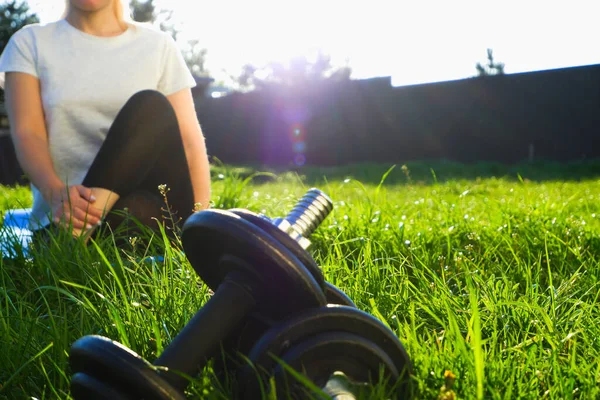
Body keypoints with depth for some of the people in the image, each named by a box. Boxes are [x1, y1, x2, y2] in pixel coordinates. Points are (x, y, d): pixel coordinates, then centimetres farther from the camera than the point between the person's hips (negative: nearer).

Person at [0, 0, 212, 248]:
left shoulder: (158, 45, 10)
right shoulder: (29, 42, 9)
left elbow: (189, 141, 2)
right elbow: (27, 133, -4)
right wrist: (56, 193, -26)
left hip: (153, 211, 3)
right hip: (60, 218, -3)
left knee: (150, 106, -26)